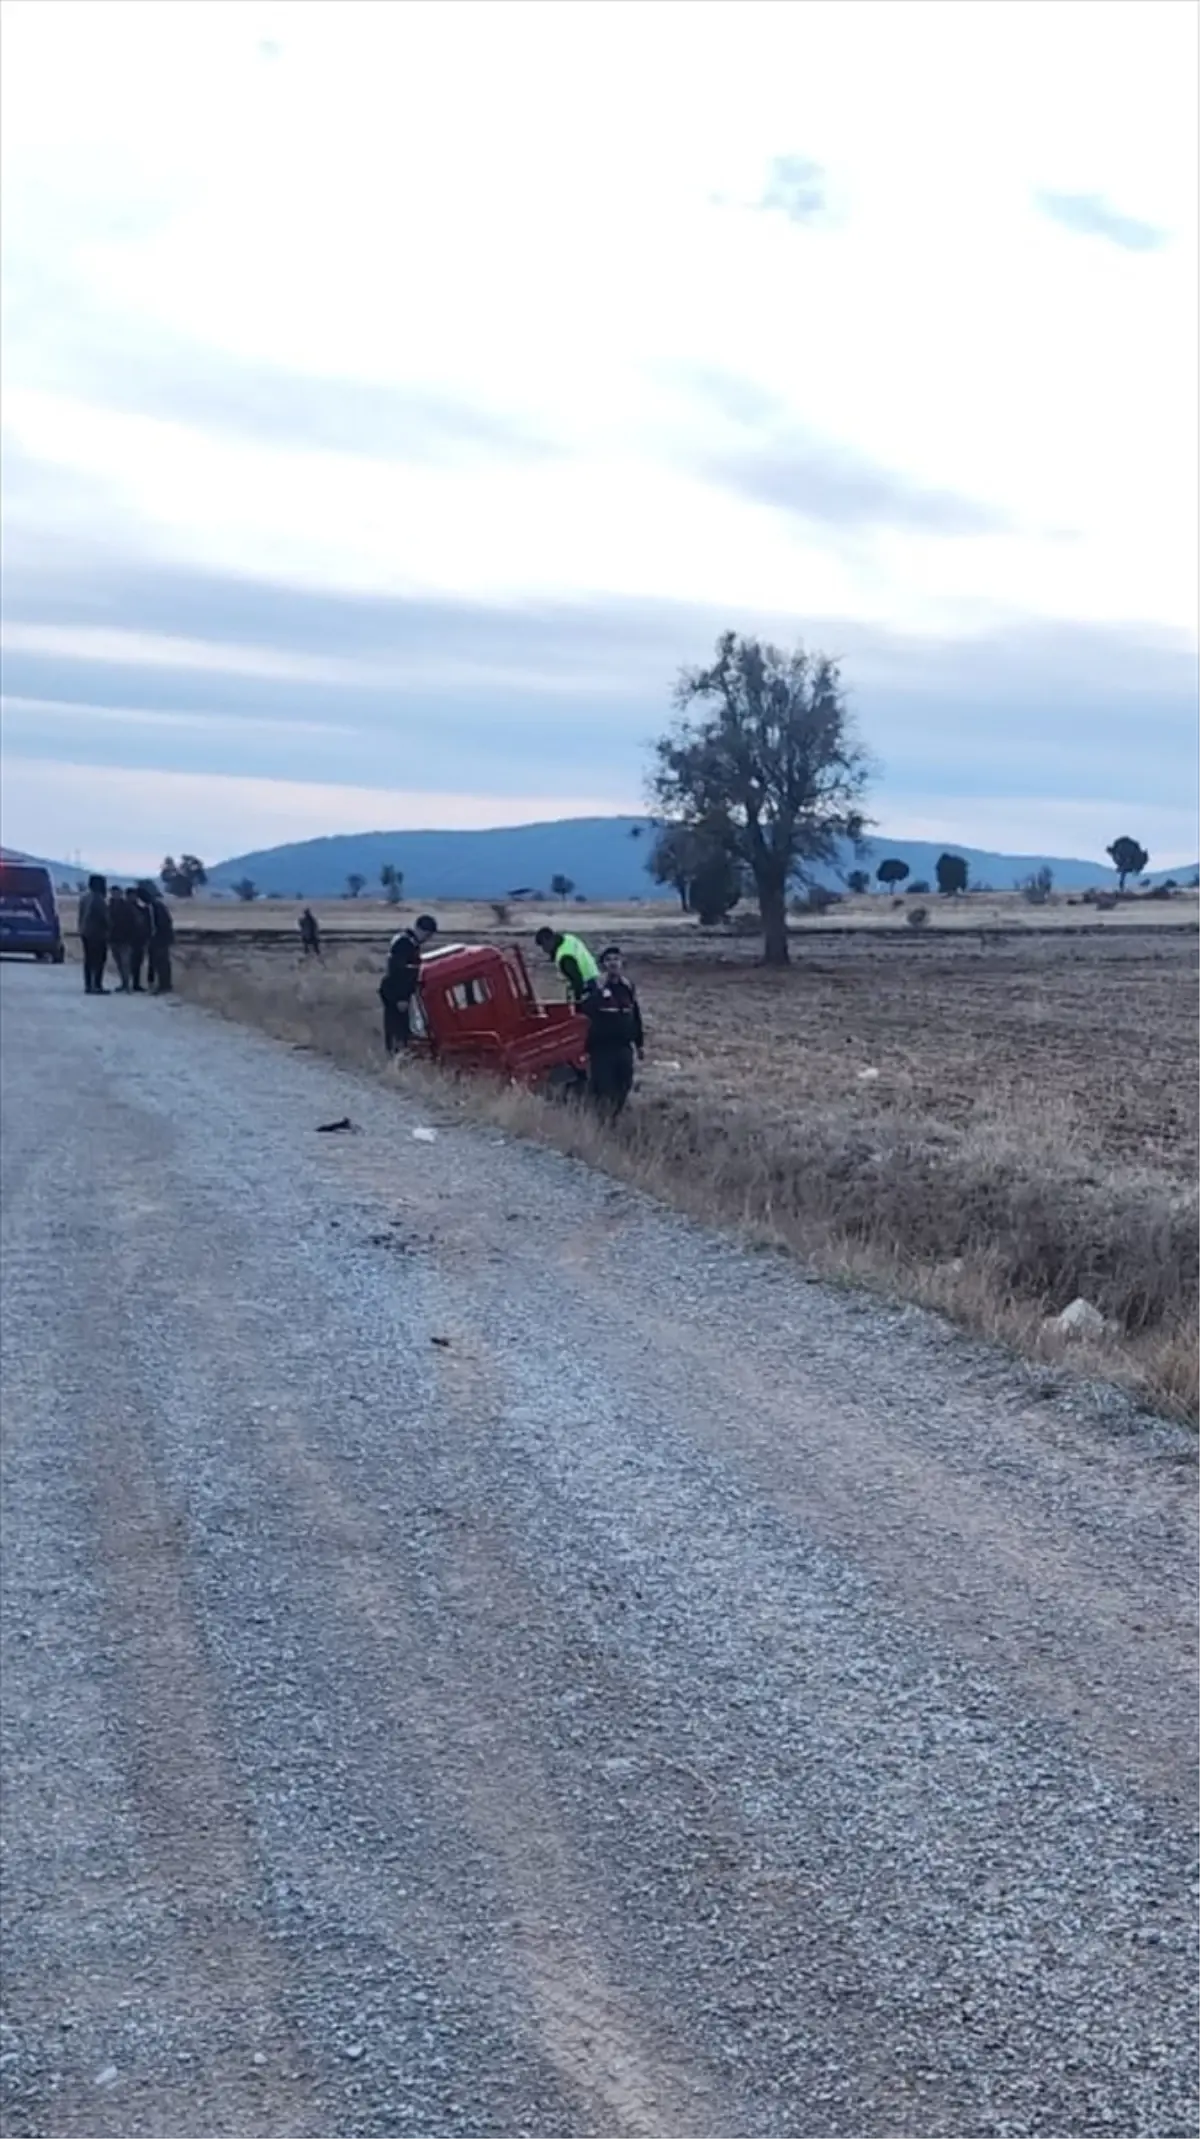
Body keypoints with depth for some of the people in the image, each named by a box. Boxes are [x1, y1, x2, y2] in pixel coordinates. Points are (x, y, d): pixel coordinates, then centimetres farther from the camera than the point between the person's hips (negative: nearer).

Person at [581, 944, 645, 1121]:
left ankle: (613, 1118, 26)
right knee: (603, 1087, -7)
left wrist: (639, 1043, 17)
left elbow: (636, 1017, 16)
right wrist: (599, 989, -26)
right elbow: (585, 1009, -25)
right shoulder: (594, 987, -6)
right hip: (601, 1047, -5)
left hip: (624, 1047, 5)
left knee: (623, 1086, 8)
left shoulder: (628, 987, 9)